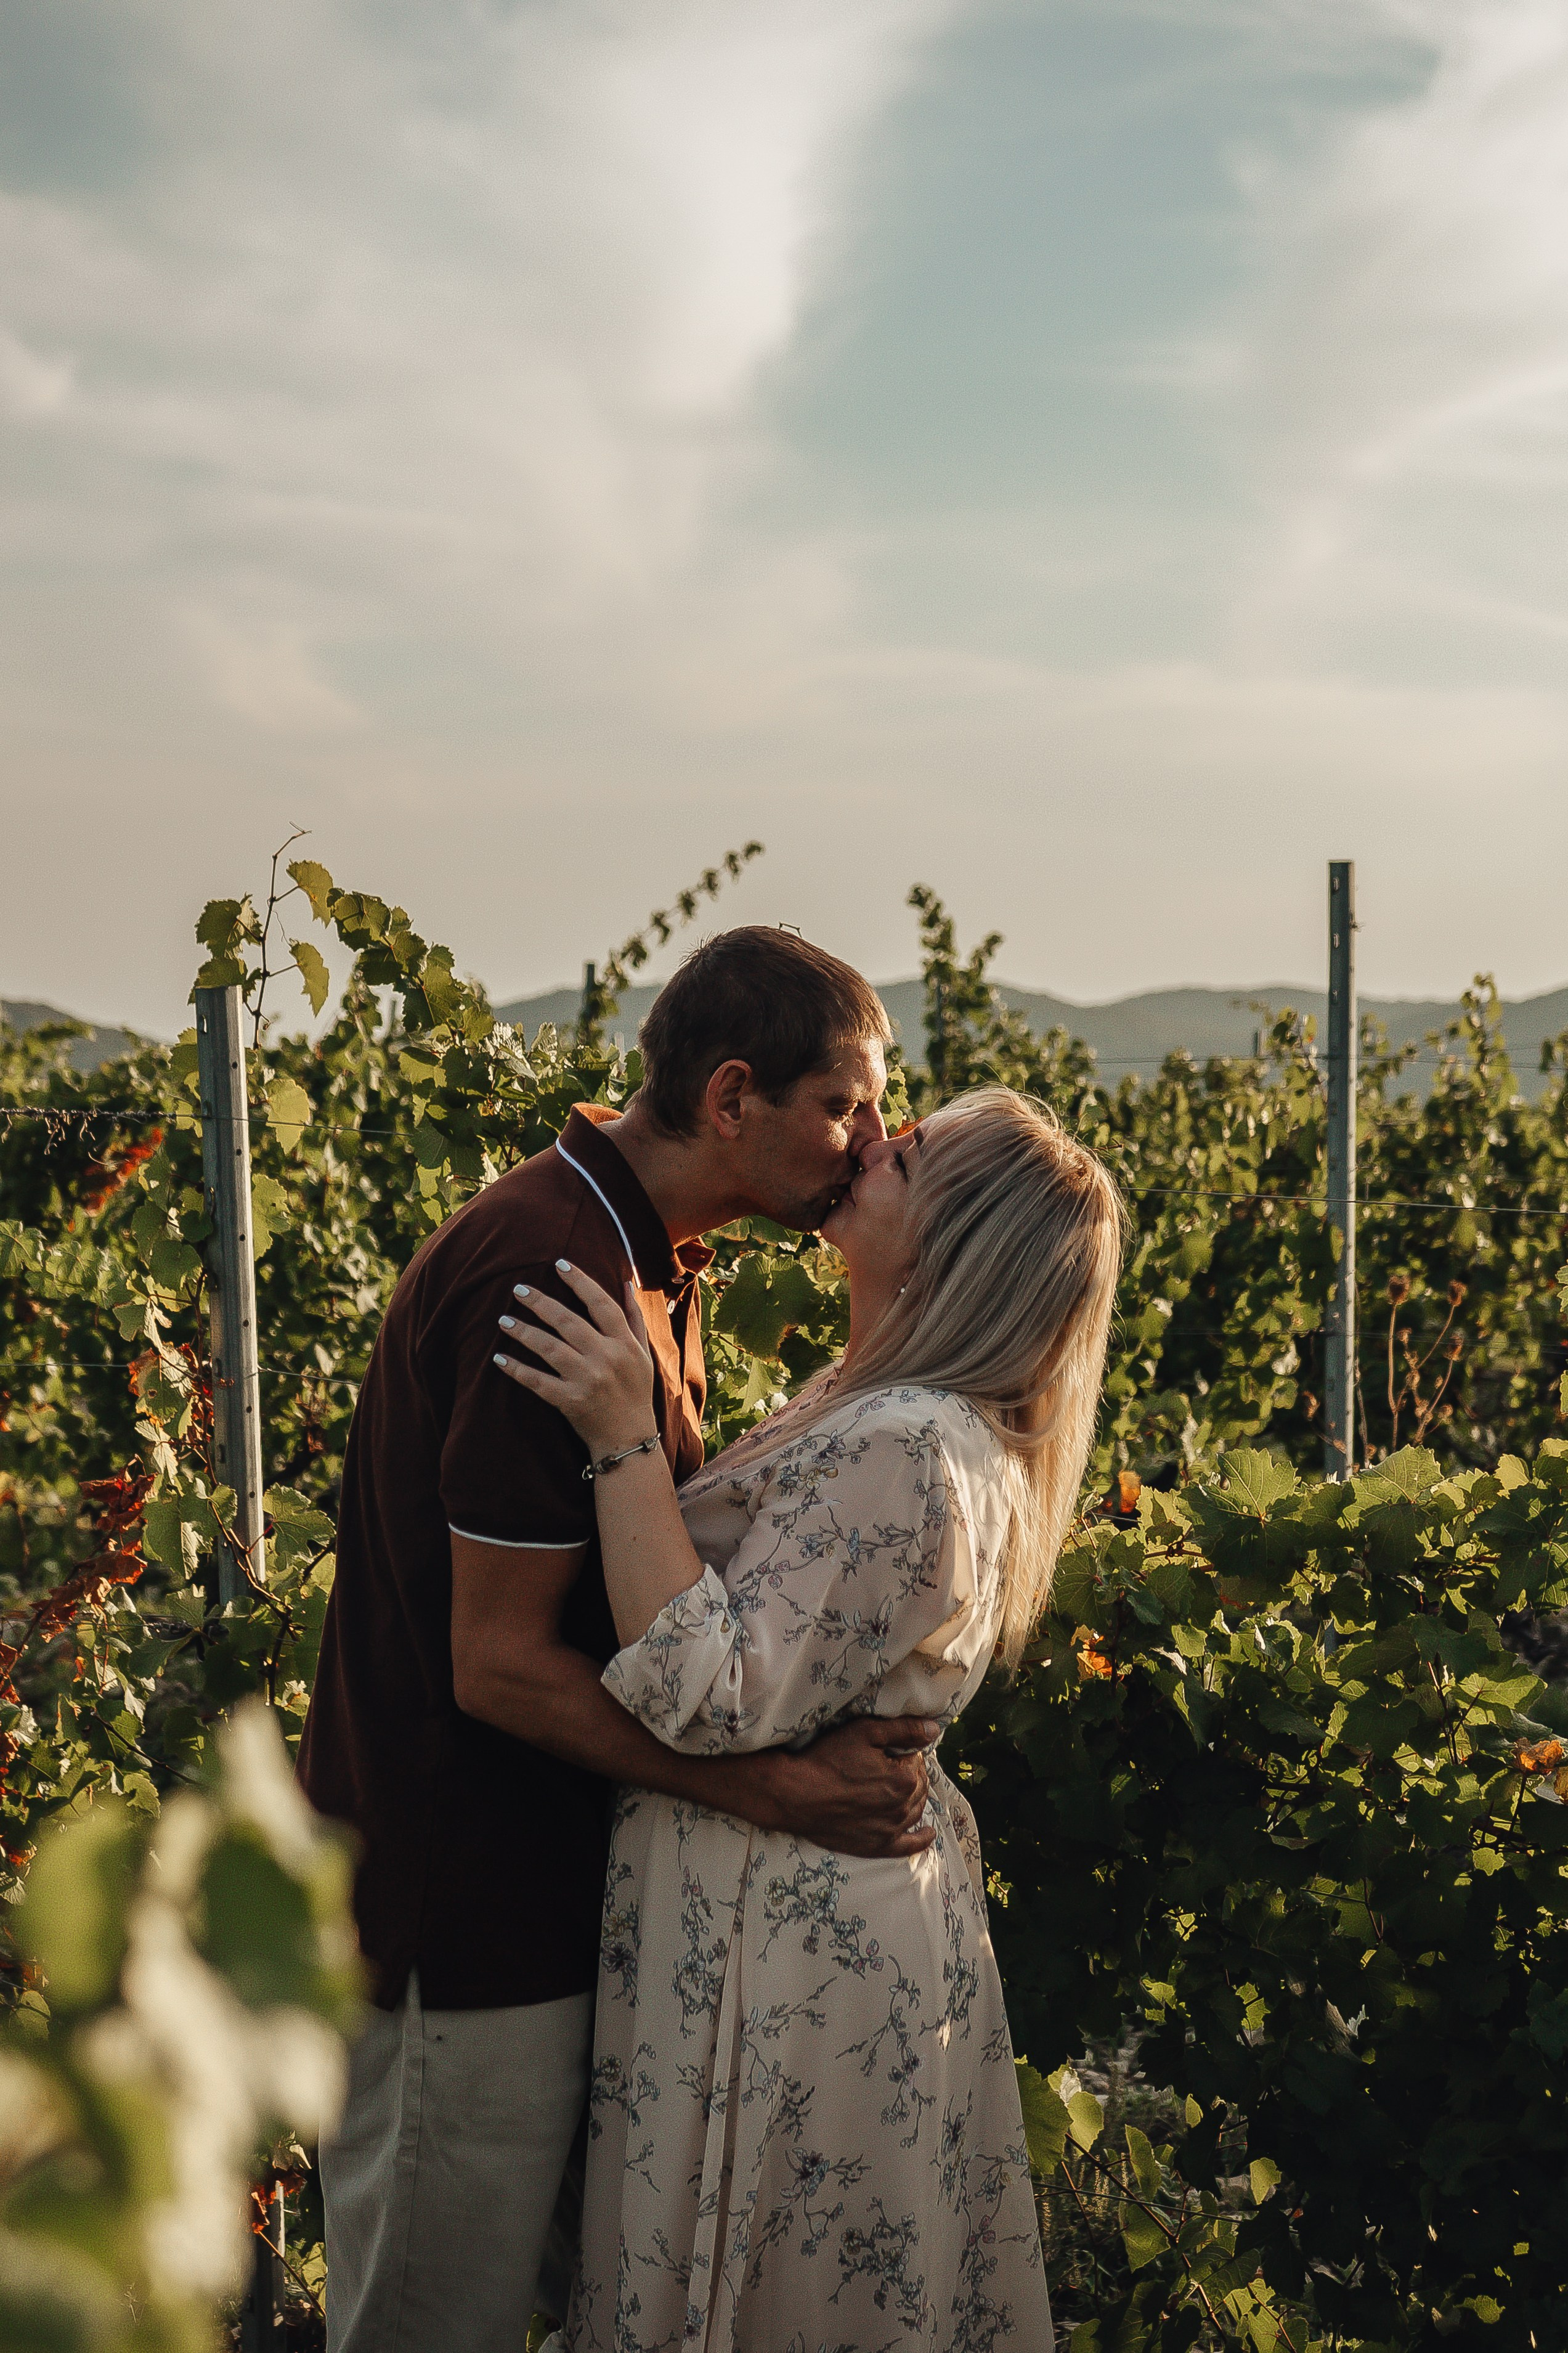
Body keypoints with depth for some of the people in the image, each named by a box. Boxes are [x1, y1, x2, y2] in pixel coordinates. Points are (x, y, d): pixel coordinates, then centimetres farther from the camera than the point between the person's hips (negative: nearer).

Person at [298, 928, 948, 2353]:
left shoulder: (636, 1258, 9)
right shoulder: (555, 1281, -25)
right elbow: (503, 1664, -25)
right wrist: (782, 1790, -25)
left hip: (520, 1888, 10)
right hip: (456, 1916, -10)